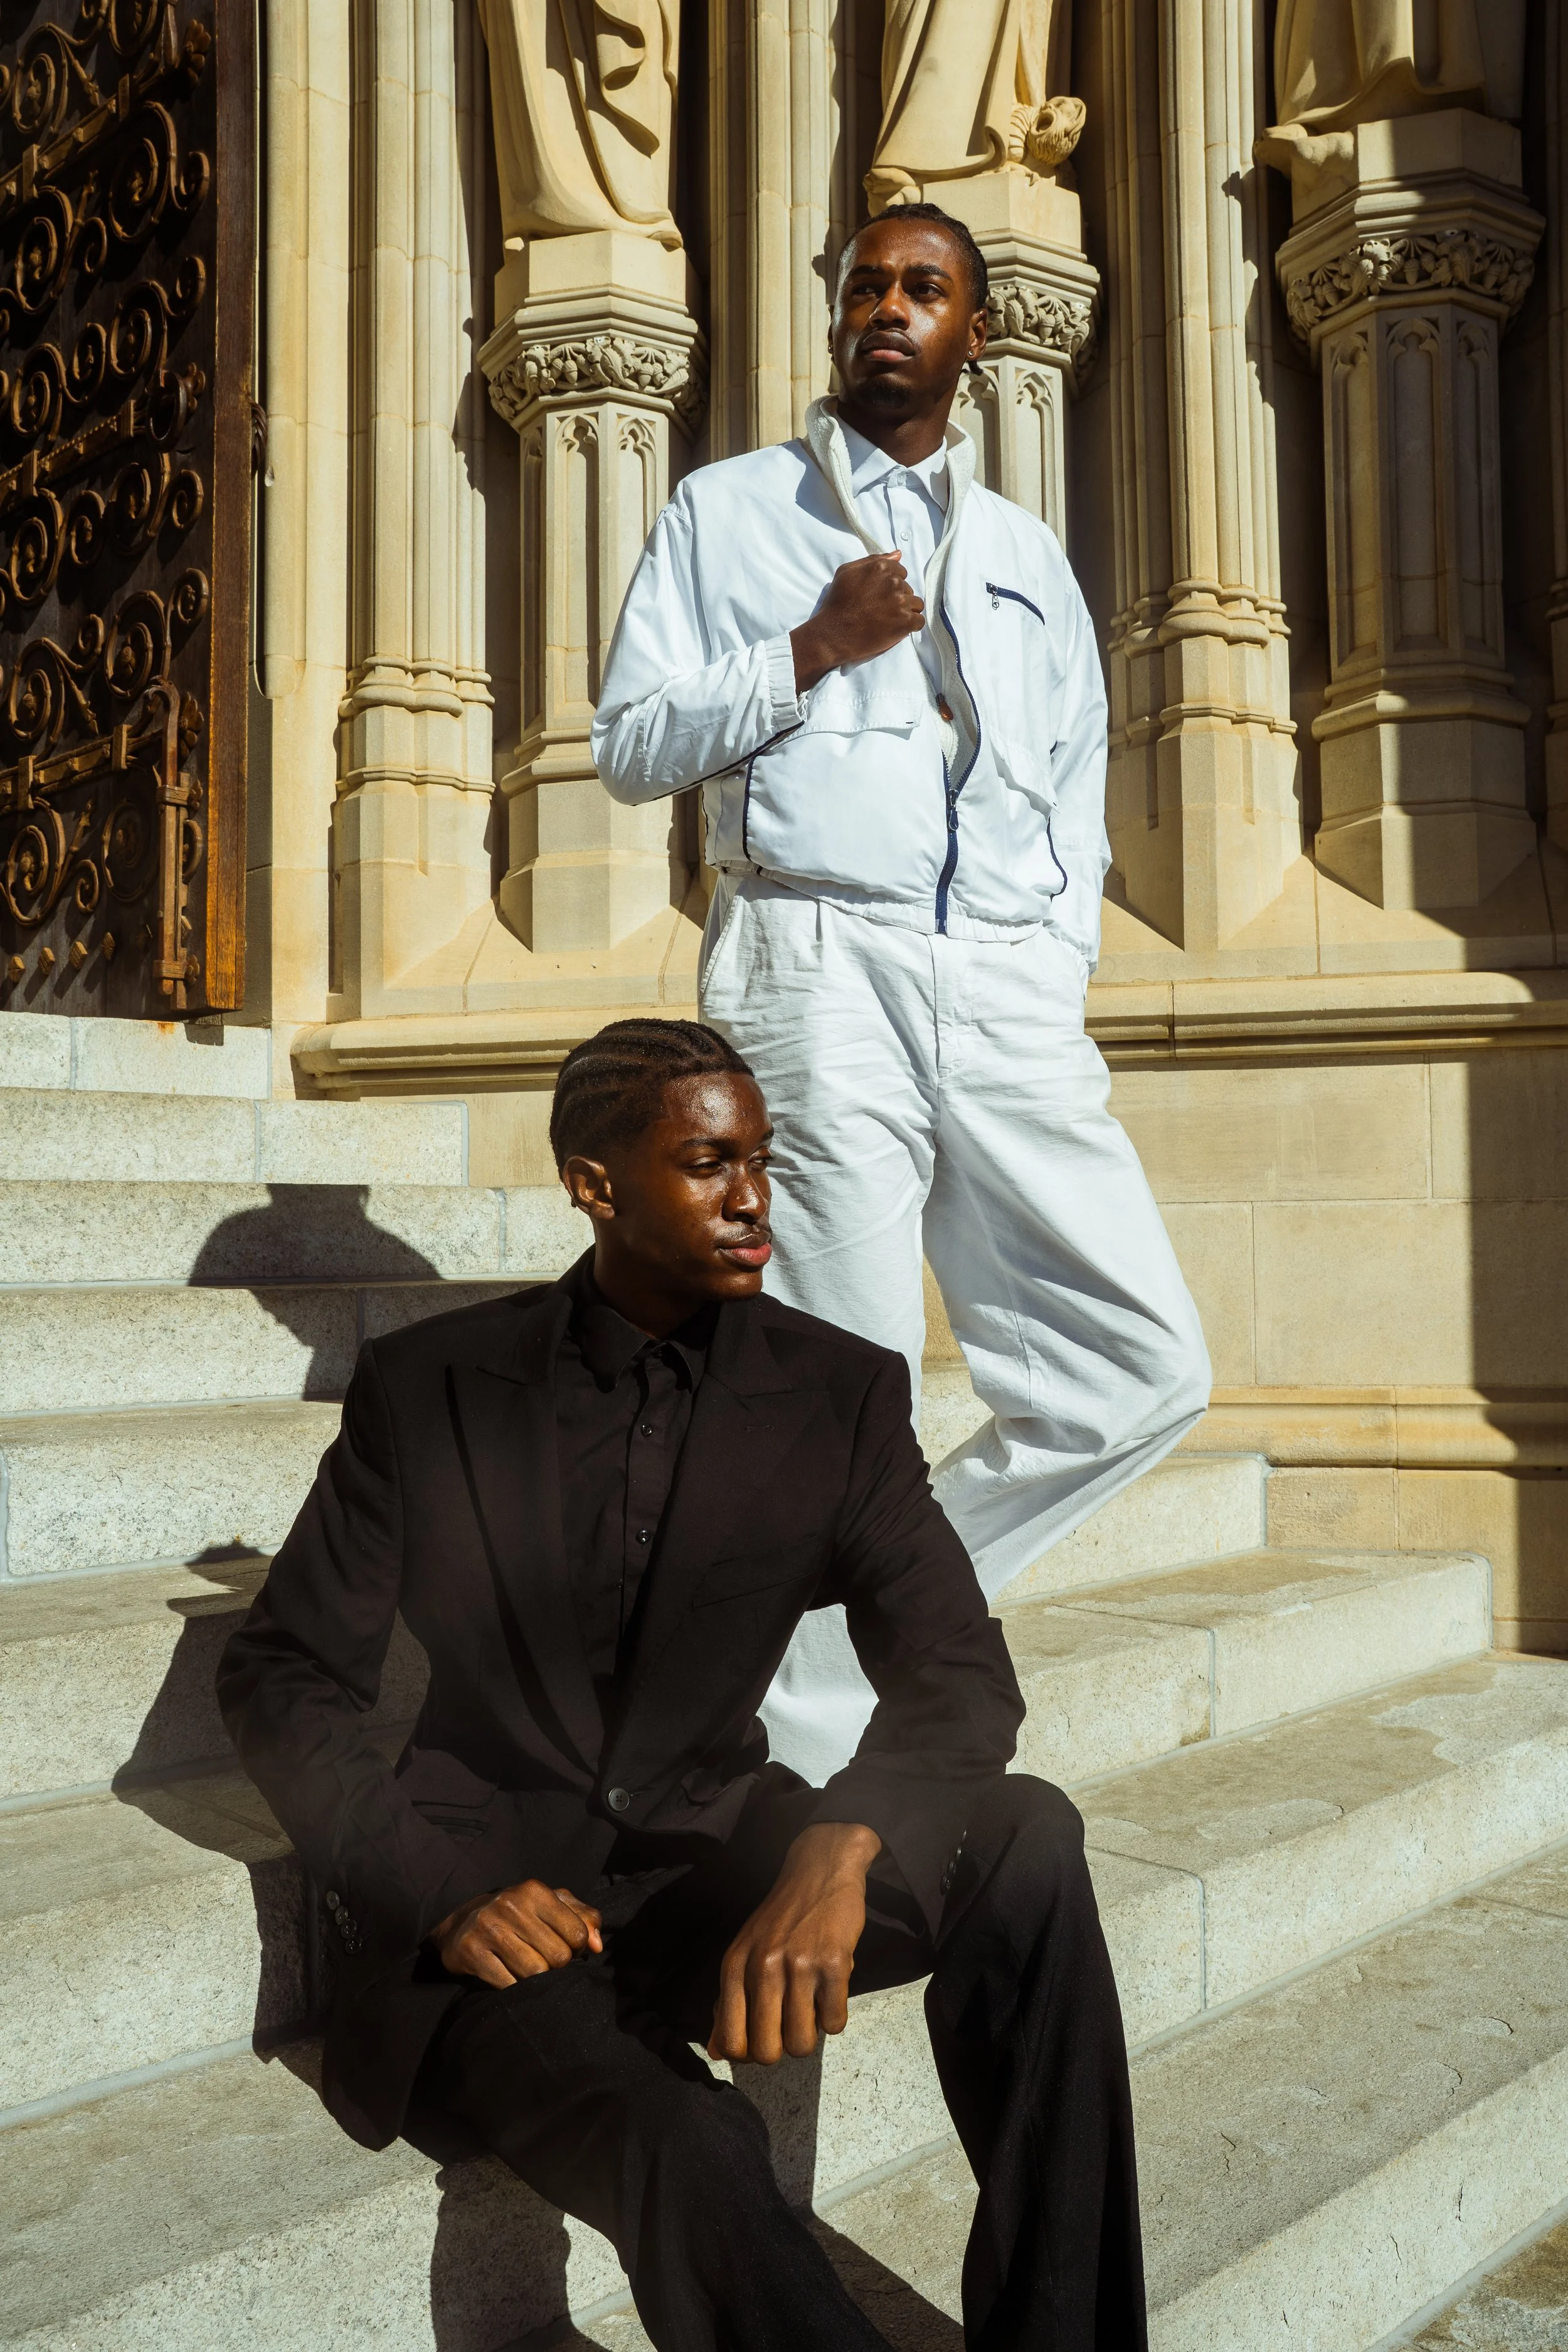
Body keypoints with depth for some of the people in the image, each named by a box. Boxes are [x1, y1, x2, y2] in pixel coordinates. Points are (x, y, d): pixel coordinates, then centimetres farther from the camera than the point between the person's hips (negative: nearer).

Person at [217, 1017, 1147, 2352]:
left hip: (712, 1870, 3)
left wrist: (837, 1853, -32)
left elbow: (958, 1672, -10)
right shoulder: (427, 1389, -3)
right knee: (688, 2148, -33)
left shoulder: (839, 1394, -2)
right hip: (487, 1907, -2)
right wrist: (440, 1894, -17)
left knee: (1025, 1838, -23)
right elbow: (284, 1680, 0)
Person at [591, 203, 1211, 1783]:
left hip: (1010, 992, 5)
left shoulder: (1026, 554, 26)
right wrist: (813, 650, -4)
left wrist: (1058, 980, 9)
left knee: (1142, 1368, -4)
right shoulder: (729, 510, 15)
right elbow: (630, 745, 7)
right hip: (815, 970, -4)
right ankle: (821, 1771, 8)